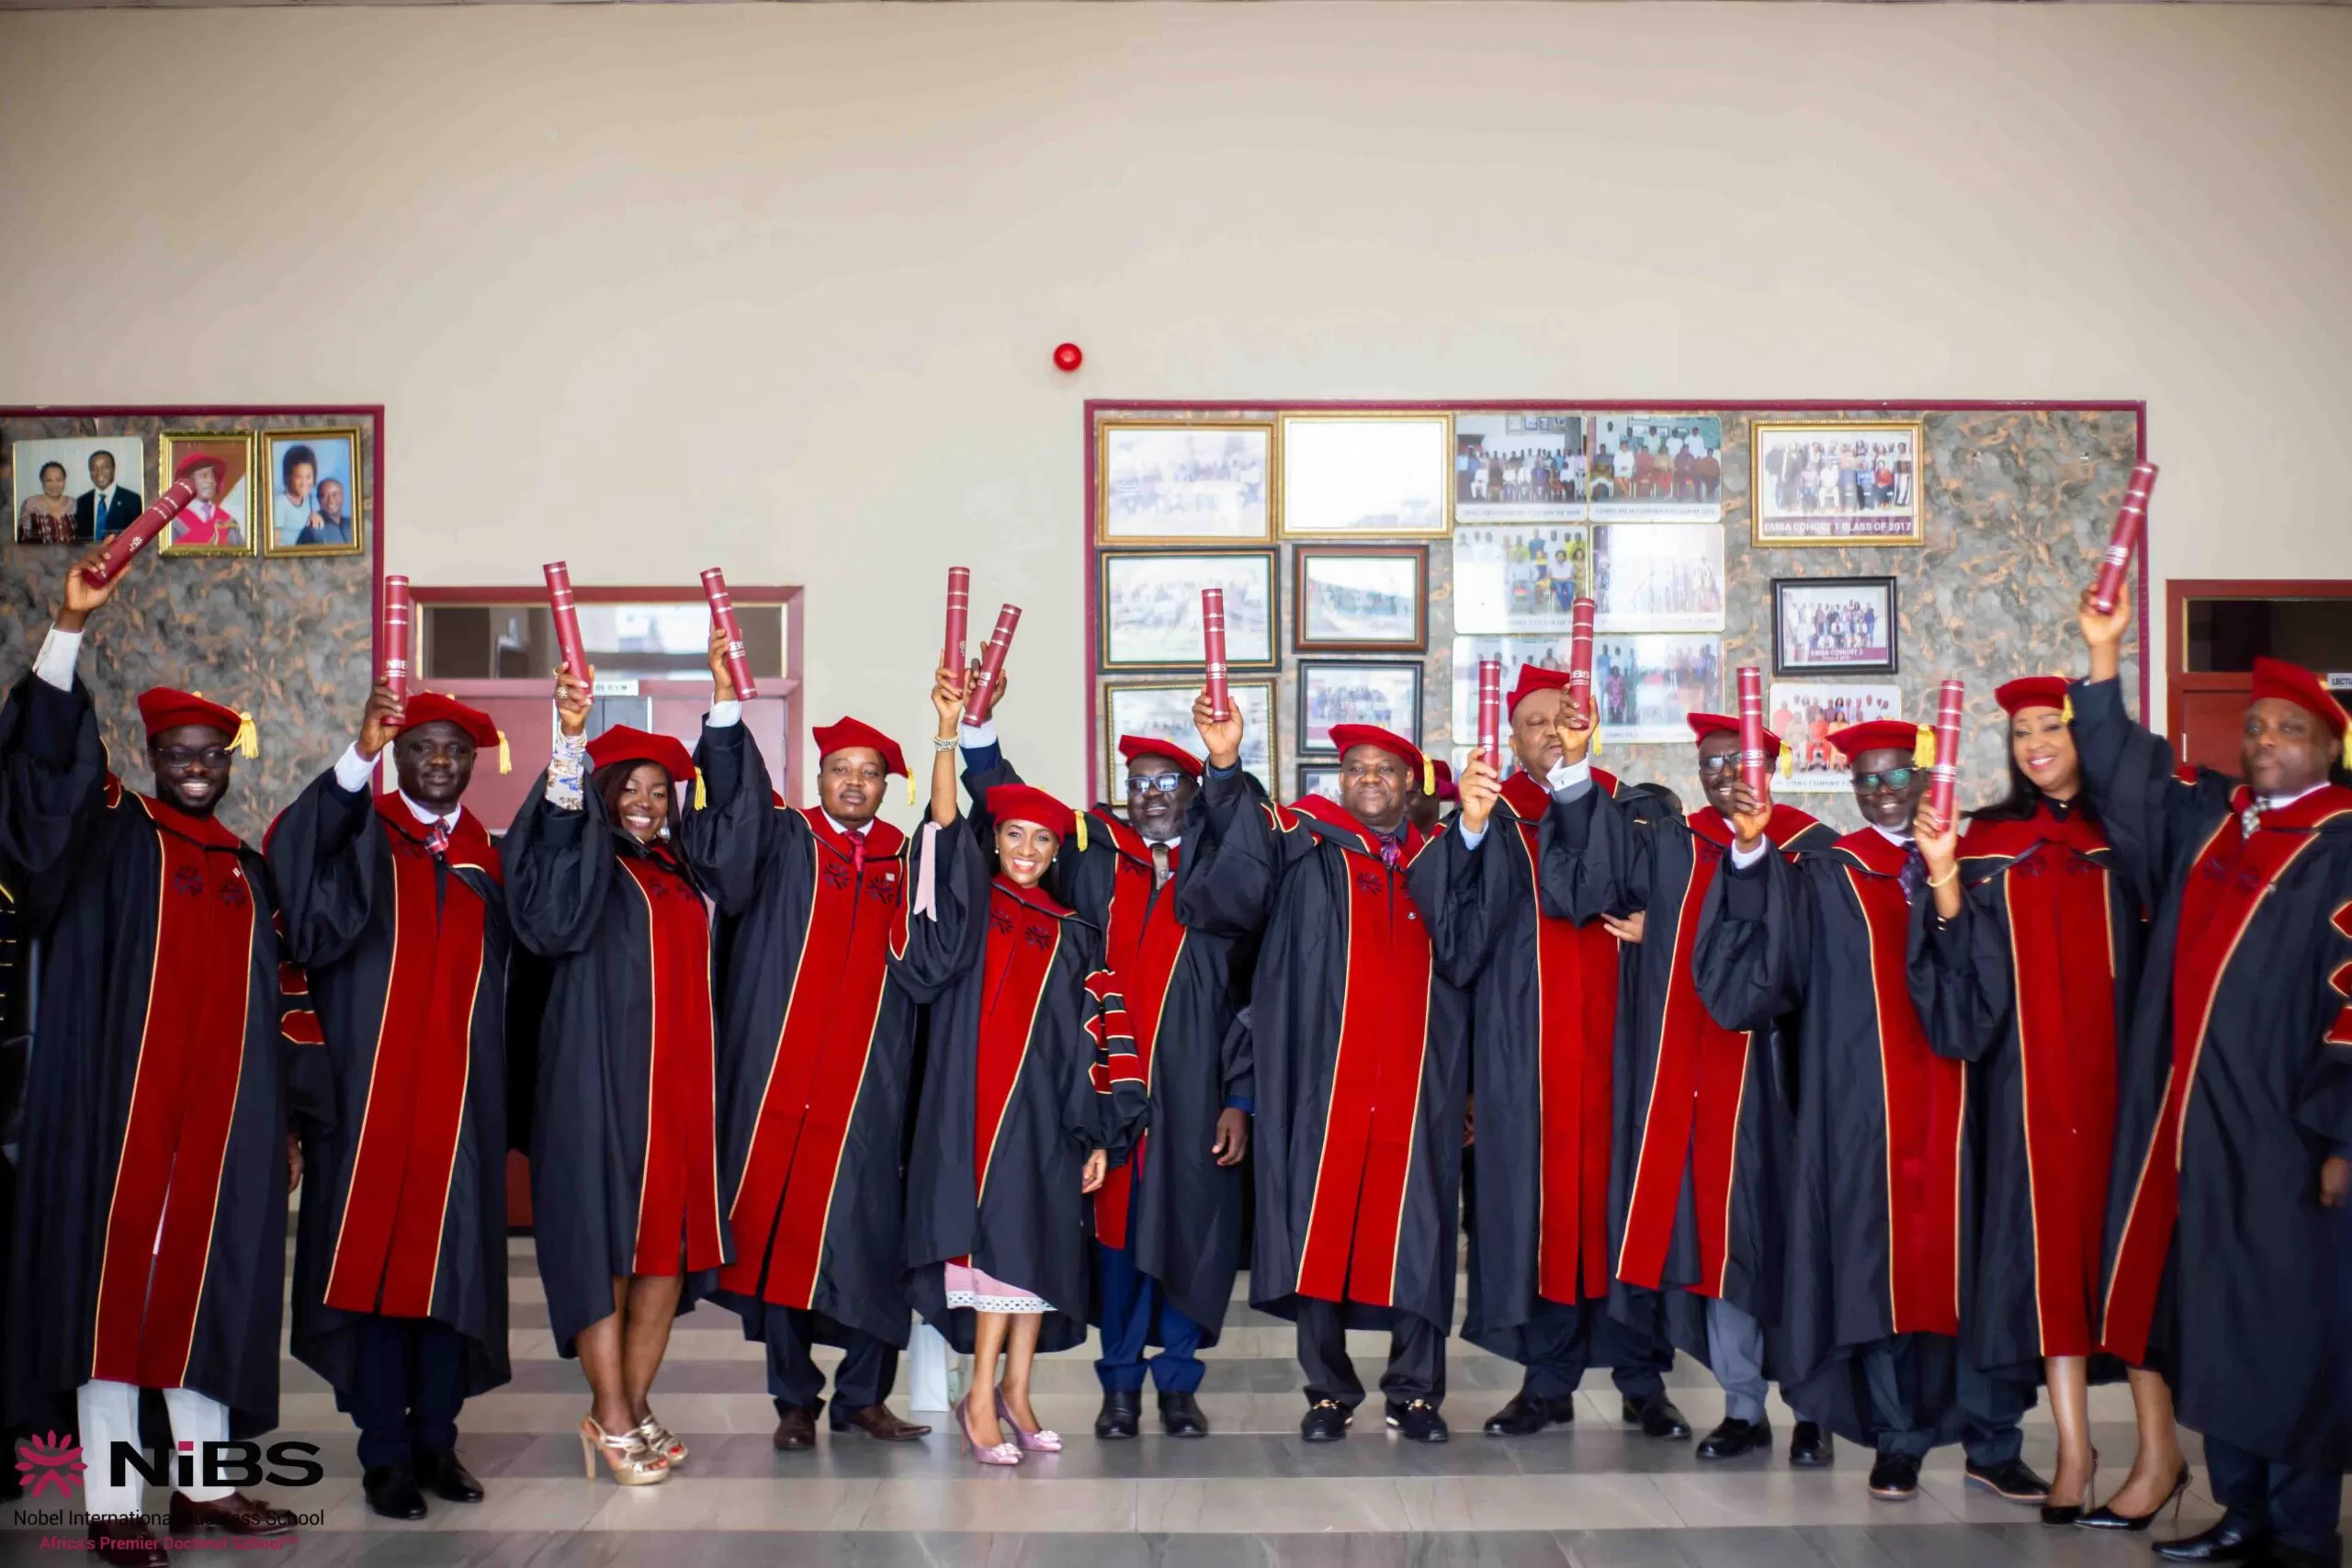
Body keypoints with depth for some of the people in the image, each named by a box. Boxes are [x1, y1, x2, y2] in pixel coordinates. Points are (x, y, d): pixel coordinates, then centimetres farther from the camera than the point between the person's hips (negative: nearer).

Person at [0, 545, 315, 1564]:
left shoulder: (249, 874, 16)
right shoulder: (111, 836, 5)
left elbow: (280, 1007, 16)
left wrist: (290, 1121, 11)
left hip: (222, 1122, 4)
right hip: (122, 1110, -4)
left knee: (207, 1288, 6)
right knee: (110, 1286, -4)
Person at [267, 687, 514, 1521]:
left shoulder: (489, 857, 12)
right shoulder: (357, 835, 2)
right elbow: (289, 859, -19)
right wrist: (358, 758, -32)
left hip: (461, 1098, 3)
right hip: (372, 1092, -3)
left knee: (451, 1259, 5)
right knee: (376, 1257, -1)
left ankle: (435, 1438, 15)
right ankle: (384, 1450, 8)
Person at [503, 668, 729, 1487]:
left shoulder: (678, 873, 15)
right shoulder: (589, 864, -2)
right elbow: (556, 840, -23)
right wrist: (571, 737, -37)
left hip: (680, 1080, 6)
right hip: (605, 1076, -6)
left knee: (670, 1237, 6)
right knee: (607, 1238, -4)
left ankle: (637, 1405, 16)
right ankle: (609, 1416, 4)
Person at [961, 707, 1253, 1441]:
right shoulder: (1092, 856, 9)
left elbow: (1250, 992, 2)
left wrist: (1239, 1097, -5)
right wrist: (979, 735, -1)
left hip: (1191, 1091, -1)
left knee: (1187, 1228, 3)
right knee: (1115, 1224, 5)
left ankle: (1178, 1379, 17)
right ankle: (1120, 1381, 17)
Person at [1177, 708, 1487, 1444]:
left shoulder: (1439, 859, 14)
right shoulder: (1302, 842, 7)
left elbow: (1467, 947, -4)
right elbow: (1226, 879, -11)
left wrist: (1475, 828, -15)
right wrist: (1225, 767, -25)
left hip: (1415, 1077, 2)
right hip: (1325, 1075, -1)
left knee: (1413, 1229, 3)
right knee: (1320, 1225, 1)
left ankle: (1416, 1390, 14)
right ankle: (1329, 1390, 13)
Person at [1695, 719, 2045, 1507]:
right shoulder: (1825, 878, 7)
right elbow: (1755, 965, -7)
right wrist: (1752, 851, -18)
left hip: (1955, 1097, 2)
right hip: (1867, 1104, -1)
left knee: (1969, 1259, 1)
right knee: (1880, 1258, 0)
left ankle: (1991, 1441, 10)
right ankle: (1898, 1437, 11)